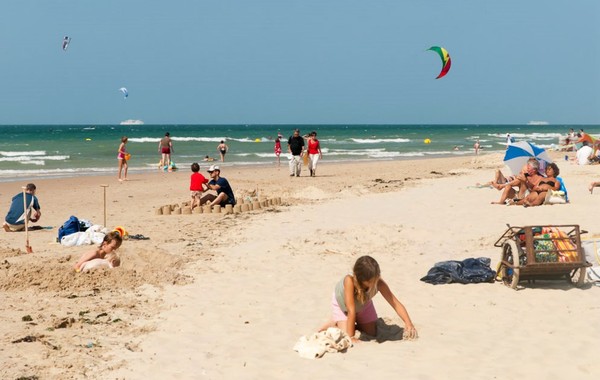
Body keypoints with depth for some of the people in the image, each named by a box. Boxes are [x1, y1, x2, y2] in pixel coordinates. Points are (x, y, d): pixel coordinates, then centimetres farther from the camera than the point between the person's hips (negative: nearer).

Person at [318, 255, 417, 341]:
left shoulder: (379, 283, -36)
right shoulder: (349, 280, -45)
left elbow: (396, 304, -33)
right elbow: (351, 310, -44)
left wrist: (408, 324, -46)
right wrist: (351, 337, -42)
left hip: (363, 303, 4)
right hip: (342, 303, -3)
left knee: (372, 333, 3)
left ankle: (355, 324, 30)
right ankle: (333, 323, 13)